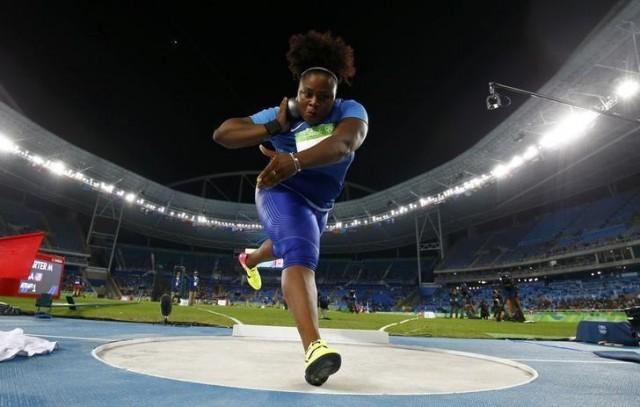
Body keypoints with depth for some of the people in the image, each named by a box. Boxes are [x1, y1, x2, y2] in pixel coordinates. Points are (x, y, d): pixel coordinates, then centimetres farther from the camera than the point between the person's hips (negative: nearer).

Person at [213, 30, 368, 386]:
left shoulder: (351, 111, -20)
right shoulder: (279, 115, -18)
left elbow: (342, 143, -44)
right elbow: (222, 134, -20)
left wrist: (296, 161, -61)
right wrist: (275, 129, -30)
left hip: (319, 205, 5)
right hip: (283, 195, -4)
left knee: (288, 246, 31)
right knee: (301, 256, -32)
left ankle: (250, 259, 65)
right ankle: (314, 348, -43)